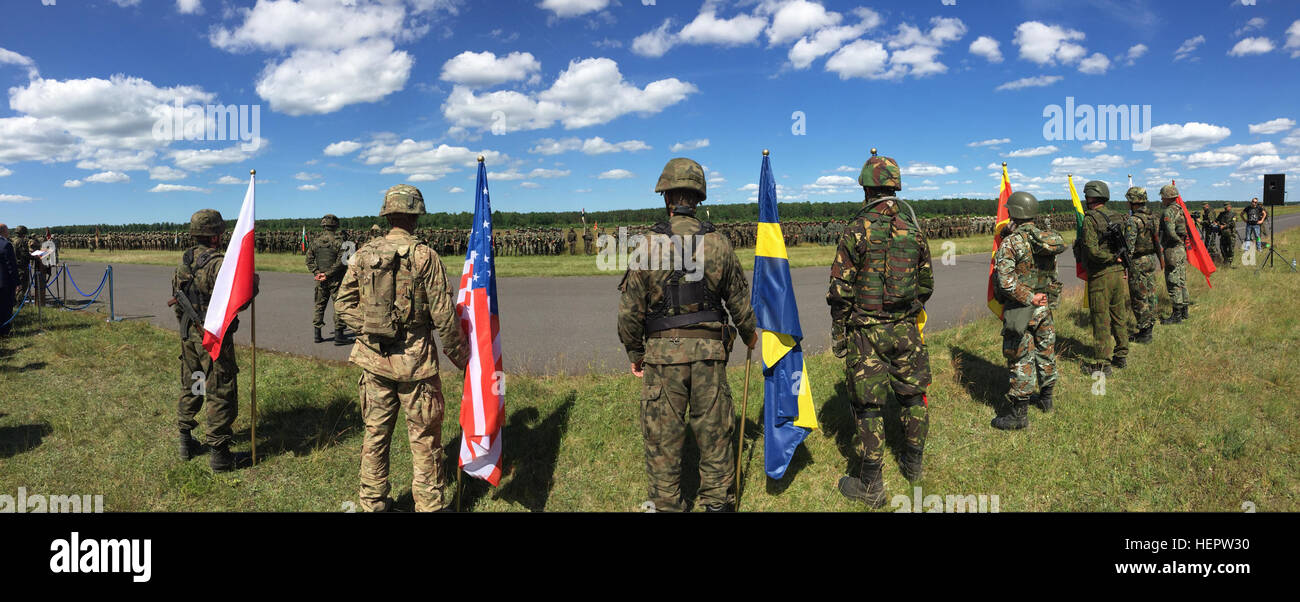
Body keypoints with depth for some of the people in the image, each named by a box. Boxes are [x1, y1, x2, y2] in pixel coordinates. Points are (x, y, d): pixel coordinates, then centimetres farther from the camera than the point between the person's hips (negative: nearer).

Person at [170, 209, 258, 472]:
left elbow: (176, 298, 16)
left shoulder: (184, 261, 7)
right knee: (221, 393, -1)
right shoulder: (218, 263, -21)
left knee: (190, 386, 20)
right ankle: (219, 455, 4)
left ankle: (186, 442, 31)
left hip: (189, 334, 8)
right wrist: (253, 281, -9)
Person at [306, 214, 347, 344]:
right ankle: (338, 335, -1)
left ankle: (317, 334, 16)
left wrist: (317, 273, -1)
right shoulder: (338, 241, -10)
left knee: (319, 305, 13)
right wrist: (327, 274, -13)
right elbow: (341, 261, -18)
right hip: (335, 280, -5)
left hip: (321, 280, 5)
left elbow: (309, 259, 4)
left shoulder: (316, 241, 5)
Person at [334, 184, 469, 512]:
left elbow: (344, 306, 2)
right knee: (424, 438, 6)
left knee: (375, 433, 16)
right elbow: (444, 315, -11)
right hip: (414, 361, -4)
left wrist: (369, 328, 11)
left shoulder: (364, 254, 0)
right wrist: (459, 355, 1)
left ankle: (373, 502, 28)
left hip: (373, 358, 5)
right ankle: (430, 504, 15)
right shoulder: (425, 256, -12)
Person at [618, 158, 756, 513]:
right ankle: (718, 502, 25)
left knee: (663, 436, 9)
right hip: (709, 351, 2)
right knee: (713, 432, 14)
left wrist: (635, 354, 8)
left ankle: (667, 505, 19)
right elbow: (739, 300, 7)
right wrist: (749, 334, 26)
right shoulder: (718, 243, -2)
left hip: (662, 353, -2)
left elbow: (629, 310, -6)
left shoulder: (649, 245, -9)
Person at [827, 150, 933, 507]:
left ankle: (871, 485, 6)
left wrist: (838, 333, -2)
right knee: (912, 395, 18)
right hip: (906, 329, 5)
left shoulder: (857, 230, -12)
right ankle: (913, 464, 33)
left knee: (868, 404, 1)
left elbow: (841, 289, -12)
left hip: (866, 330, -5)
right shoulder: (914, 230, 3)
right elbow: (926, 283, 12)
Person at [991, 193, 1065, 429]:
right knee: (1045, 350, 20)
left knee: (1020, 359, -2)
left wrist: (1028, 297, -18)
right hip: (1045, 305, 7)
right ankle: (1046, 398, 38)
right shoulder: (1049, 239, 4)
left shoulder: (1011, 243, -17)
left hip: (1020, 309, -7)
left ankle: (1018, 413, 4)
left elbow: (1006, 280, -26)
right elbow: (1053, 274, 13)